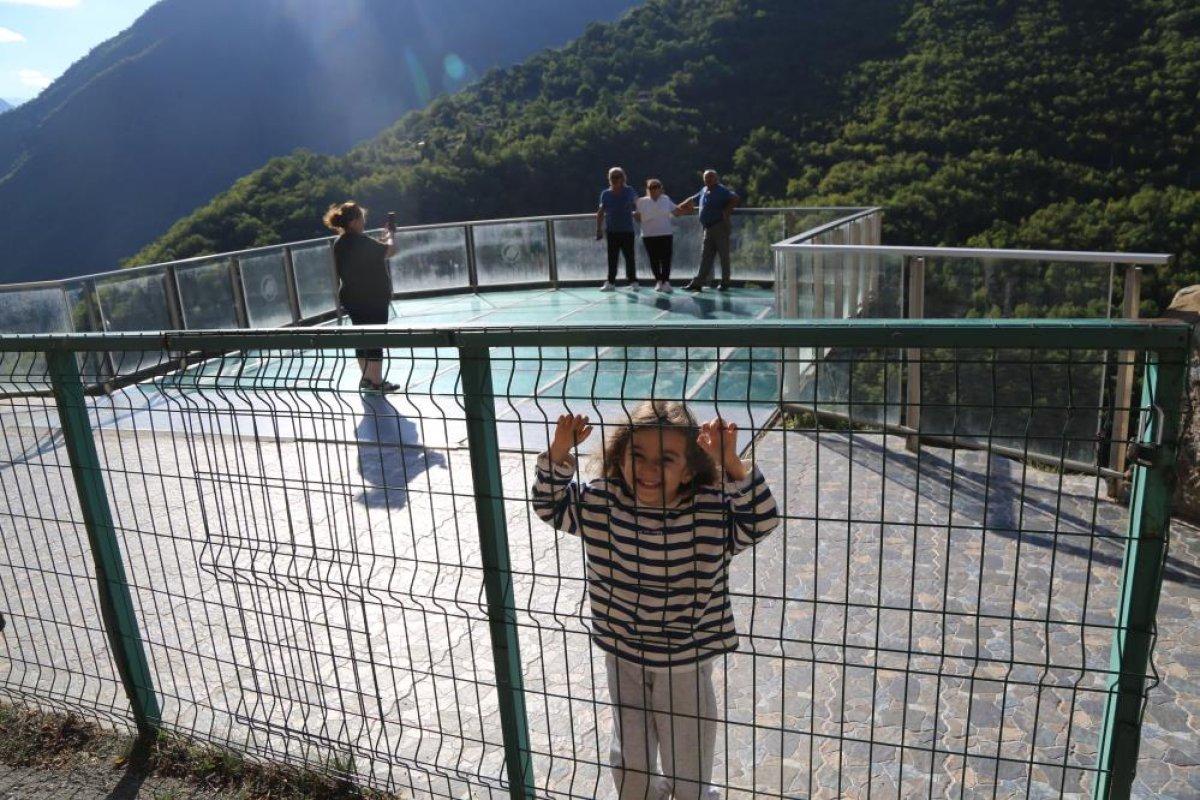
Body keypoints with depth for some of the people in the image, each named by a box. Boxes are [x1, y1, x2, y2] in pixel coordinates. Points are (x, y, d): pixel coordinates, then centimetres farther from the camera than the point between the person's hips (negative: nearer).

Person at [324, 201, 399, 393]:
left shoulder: (339, 243, 7)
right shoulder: (360, 241, -20)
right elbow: (389, 251, -17)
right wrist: (390, 235, 1)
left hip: (352, 298, 9)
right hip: (373, 299, -9)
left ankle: (367, 377, 25)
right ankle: (377, 382, 5)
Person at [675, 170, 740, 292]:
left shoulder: (721, 190, -7)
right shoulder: (704, 191, 16)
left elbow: (736, 199, -18)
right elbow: (692, 200, 31)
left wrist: (727, 211, -21)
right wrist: (679, 207, 23)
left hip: (720, 227, -7)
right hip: (708, 229, 7)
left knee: (724, 256, 0)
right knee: (706, 257, 6)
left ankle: (725, 283, 7)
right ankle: (697, 283, 6)